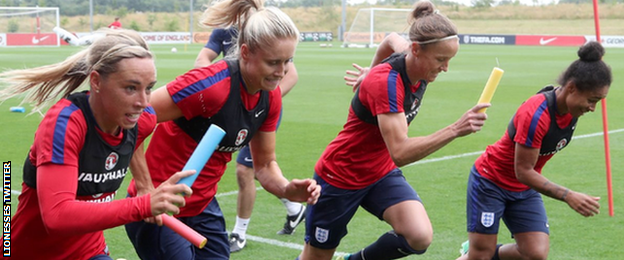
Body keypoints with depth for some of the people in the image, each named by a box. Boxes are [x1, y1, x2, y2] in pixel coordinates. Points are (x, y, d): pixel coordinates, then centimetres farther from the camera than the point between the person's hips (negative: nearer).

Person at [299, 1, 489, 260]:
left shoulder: (419, 70, -9)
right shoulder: (386, 82, -31)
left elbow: (390, 41, 15)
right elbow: (400, 153, -39)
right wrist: (455, 130, -47)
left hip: (382, 174, 6)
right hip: (340, 177, -6)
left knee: (420, 236, -20)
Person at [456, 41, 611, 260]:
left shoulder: (571, 108, -8)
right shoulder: (536, 114, -32)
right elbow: (524, 171, -27)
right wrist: (567, 196, -31)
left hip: (525, 188, 7)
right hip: (490, 182, -7)